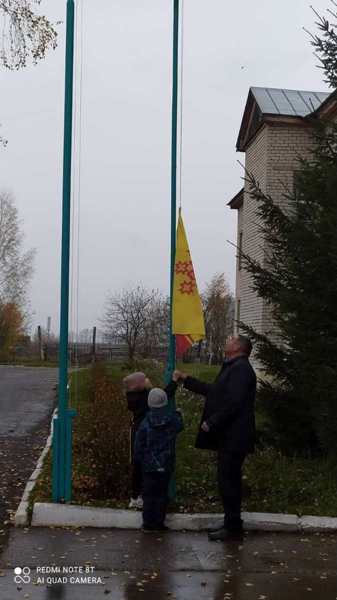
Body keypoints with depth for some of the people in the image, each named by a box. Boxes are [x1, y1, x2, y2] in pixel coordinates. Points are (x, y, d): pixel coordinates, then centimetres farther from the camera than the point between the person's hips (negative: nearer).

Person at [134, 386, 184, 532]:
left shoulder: (145, 424, -11)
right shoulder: (173, 419, -8)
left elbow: (139, 447, -5)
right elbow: (180, 427, 17)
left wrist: (140, 460, 11)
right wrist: (178, 414, 34)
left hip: (149, 466, -1)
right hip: (166, 465, 1)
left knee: (148, 494, 7)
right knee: (162, 493, 9)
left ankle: (148, 523, 10)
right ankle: (159, 523, 12)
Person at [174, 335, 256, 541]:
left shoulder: (240, 368, -16)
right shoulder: (233, 368, 17)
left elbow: (233, 402, -24)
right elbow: (213, 391, 25)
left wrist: (211, 423, -17)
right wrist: (186, 379, 28)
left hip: (234, 438, -10)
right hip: (229, 436, 10)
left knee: (228, 481, -5)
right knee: (229, 480, 15)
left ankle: (232, 527, 3)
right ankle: (232, 524, 24)